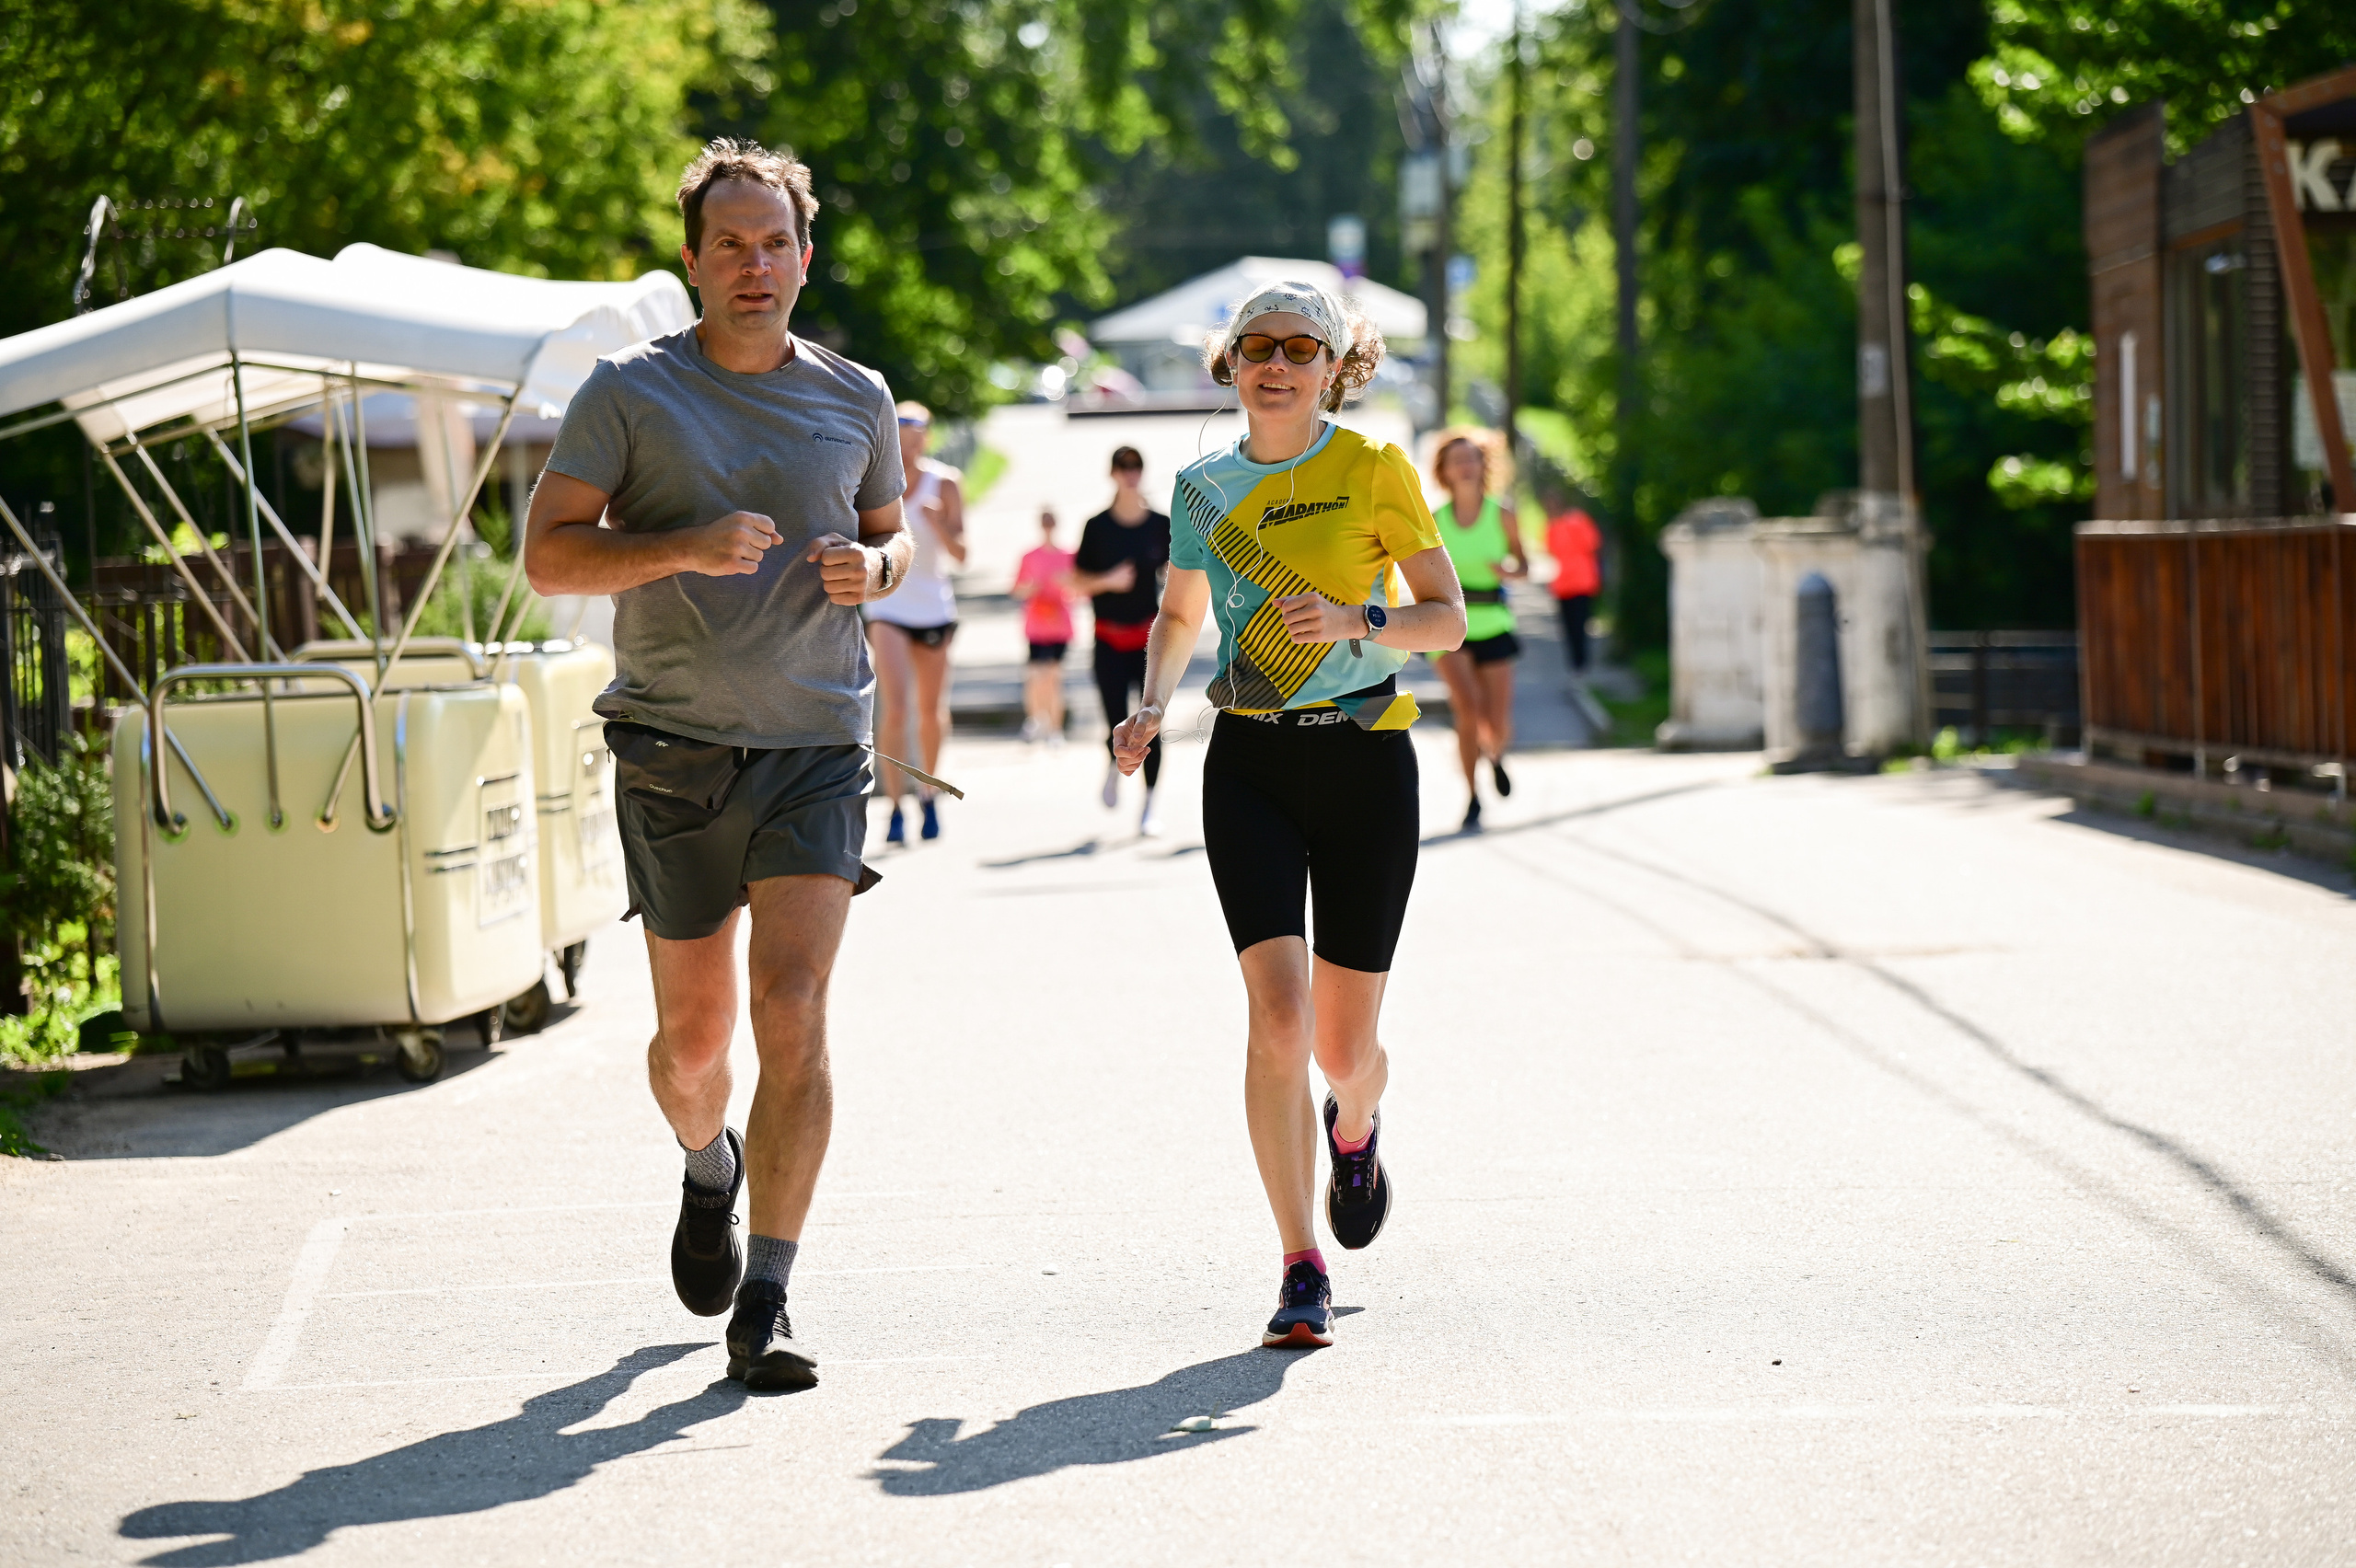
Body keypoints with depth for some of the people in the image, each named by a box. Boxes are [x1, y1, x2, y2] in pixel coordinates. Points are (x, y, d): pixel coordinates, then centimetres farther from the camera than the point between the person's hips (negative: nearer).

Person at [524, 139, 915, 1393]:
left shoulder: (855, 400, 9)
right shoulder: (629, 394, 0)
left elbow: (890, 535, 24)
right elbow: (547, 554, -4)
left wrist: (873, 568, -1)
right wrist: (683, 549, -19)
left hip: (817, 745, 1)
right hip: (675, 745, -1)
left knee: (792, 1014, -14)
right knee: (694, 1033, 8)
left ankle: (765, 1302, -11)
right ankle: (710, 1168, 44)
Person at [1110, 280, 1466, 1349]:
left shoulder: (1374, 471, -2)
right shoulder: (1204, 488, 7)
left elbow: (1448, 620, -2)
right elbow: (1180, 615, 22)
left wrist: (1355, 620, -21)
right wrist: (1151, 704, 4)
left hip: (1365, 758, -1)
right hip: (1251, 763, 1)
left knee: (1342, 1045, 4)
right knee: (1278, 1010, -16)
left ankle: (1354, 1130, 43)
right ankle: (1302, 1272, -9)